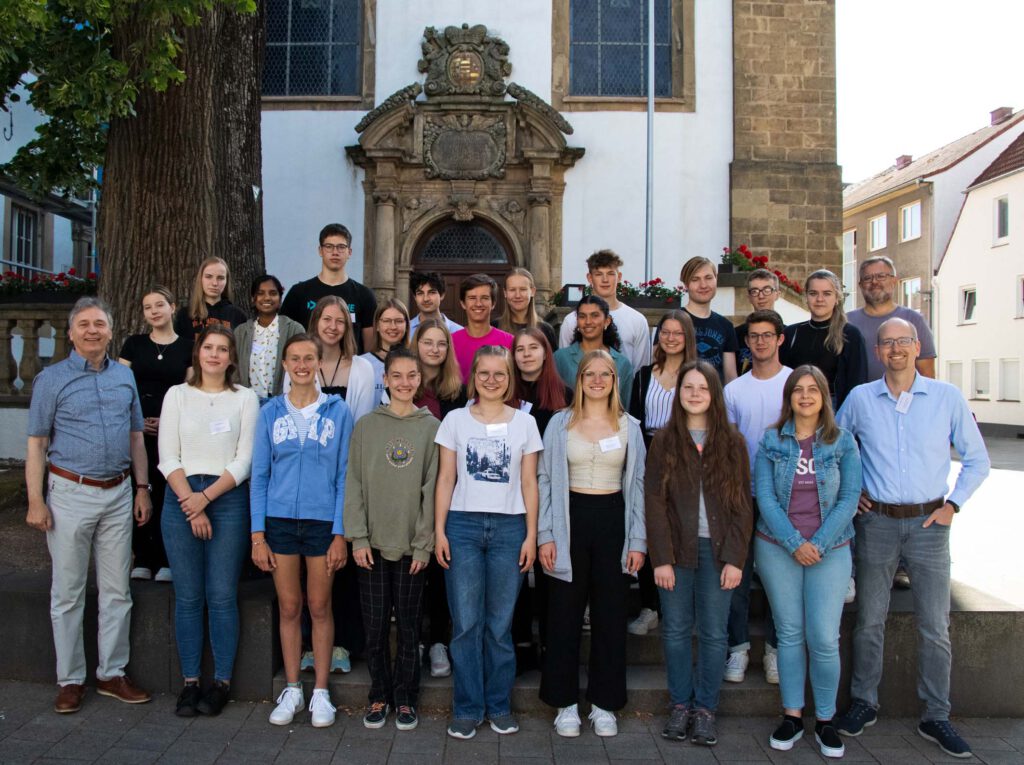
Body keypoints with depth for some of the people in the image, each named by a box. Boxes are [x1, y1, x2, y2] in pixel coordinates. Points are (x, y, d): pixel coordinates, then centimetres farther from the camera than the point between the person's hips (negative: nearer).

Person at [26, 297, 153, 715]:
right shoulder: (52, 378, -1)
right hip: (71, 493, -3)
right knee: (68, 593, 5)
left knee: (117, 590, 9)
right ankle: (70, 680, 18)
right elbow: (36, 444, -4)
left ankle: (112, 673, 21)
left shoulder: (124, 376, 9)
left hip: (118, 494, 3)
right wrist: (36, 502, -10)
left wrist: (142, 488, 9)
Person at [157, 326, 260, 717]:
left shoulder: (245, 398, 5)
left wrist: (206, 497, -10)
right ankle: (190, 681, 15)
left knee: (222, 596, -1)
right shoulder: (177, 395, 8)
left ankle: (222, 681, 11)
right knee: (187, 596, 5)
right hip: (181, 499, 1)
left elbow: (245, 459, -1)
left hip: (228, 499, -1)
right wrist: (191, 505, -7)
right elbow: (168, 457, 2)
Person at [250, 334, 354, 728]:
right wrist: (257, 535, -2)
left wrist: (340, 533, -6)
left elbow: (344, 475, -1)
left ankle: (320, 692, 19)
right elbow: (259, 476, 4)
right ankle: (292, 689, 23)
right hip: (280, 521, 1)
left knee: (319, 607, 7)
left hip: (323, 521, -1)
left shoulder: (337, 411, 0)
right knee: (289, 608, 9)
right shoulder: (270, 413, 4)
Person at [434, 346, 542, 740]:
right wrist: (439, 530, -2)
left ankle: (500, 706, 20)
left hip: (509, 528, 0)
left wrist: (531, 534, 1)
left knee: (500, 625, 5)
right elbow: (445, 479, 4)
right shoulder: (455, 420, 5)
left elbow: (529, 483, 7)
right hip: (463, 526, 0)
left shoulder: (525, 423, 7)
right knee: (465, 624, 1)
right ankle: (467, 709, 14)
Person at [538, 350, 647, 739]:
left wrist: (638, 540, 1)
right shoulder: (560, 423, 2)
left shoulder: (630, 427, 6)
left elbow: (637, 484, 6)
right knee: (565, 614, 5)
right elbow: (546, 480, 2)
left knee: (611, 615, 7)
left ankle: (604, 703, 22)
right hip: (571, 519, -1)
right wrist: (545, 536, -5)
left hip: (613, 520, 1)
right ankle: (565, 702, 19)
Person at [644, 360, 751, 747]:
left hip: (717, 550, 0)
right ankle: (680, 705, 20)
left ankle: (705, 709, 17)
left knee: (714, 632, 4)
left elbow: (742, 503, 2)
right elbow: (655, 503, -2)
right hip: (677, 549, 0)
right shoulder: (664, 440, 2)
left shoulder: (731, 441, 3)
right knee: (676, 629, 6)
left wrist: (735, 558, -5)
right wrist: (661, 558, -9)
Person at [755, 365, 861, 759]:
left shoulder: (843, 442, 1)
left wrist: (818, 543, -12)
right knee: (789, 634, 7)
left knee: (824, 638, -3)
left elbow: (849, 499, -3)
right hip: (777, 547, 1)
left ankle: (825, 720, 15)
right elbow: (765, 497, -4)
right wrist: (794, 544, -13)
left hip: (830, 550, 0)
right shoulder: (771, 441, 1)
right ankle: (792, 715, 21)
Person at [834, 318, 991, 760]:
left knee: (935, 626, 5)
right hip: (876, 521, 0)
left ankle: (936, 717, 19)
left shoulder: (948, 397, -1)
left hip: (928, 524, 0)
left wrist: (953, 504, -1)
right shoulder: (860, 399, 1)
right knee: (869, 620, 8)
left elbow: (977, 459, 7)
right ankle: (864, 704, 24)